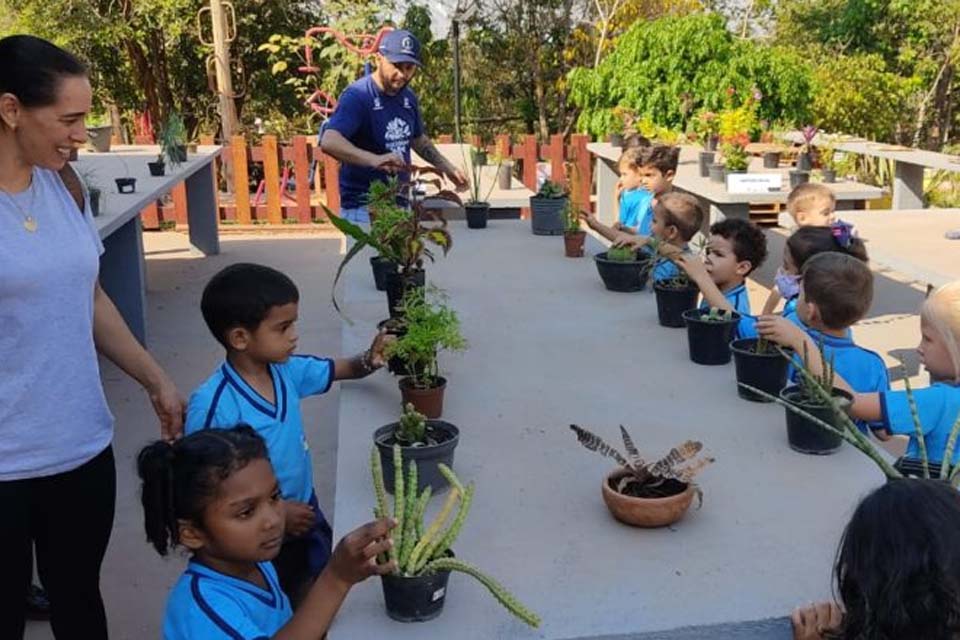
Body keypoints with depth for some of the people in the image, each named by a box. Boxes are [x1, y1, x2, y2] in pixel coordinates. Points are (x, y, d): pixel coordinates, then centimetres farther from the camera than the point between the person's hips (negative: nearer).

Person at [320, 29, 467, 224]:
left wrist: (447, 168, 16)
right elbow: (329, 141, -31)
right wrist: (374, 160, -44)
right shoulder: (357, 96, -15)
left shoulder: (408, 98, 8)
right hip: (363, 208, -7)